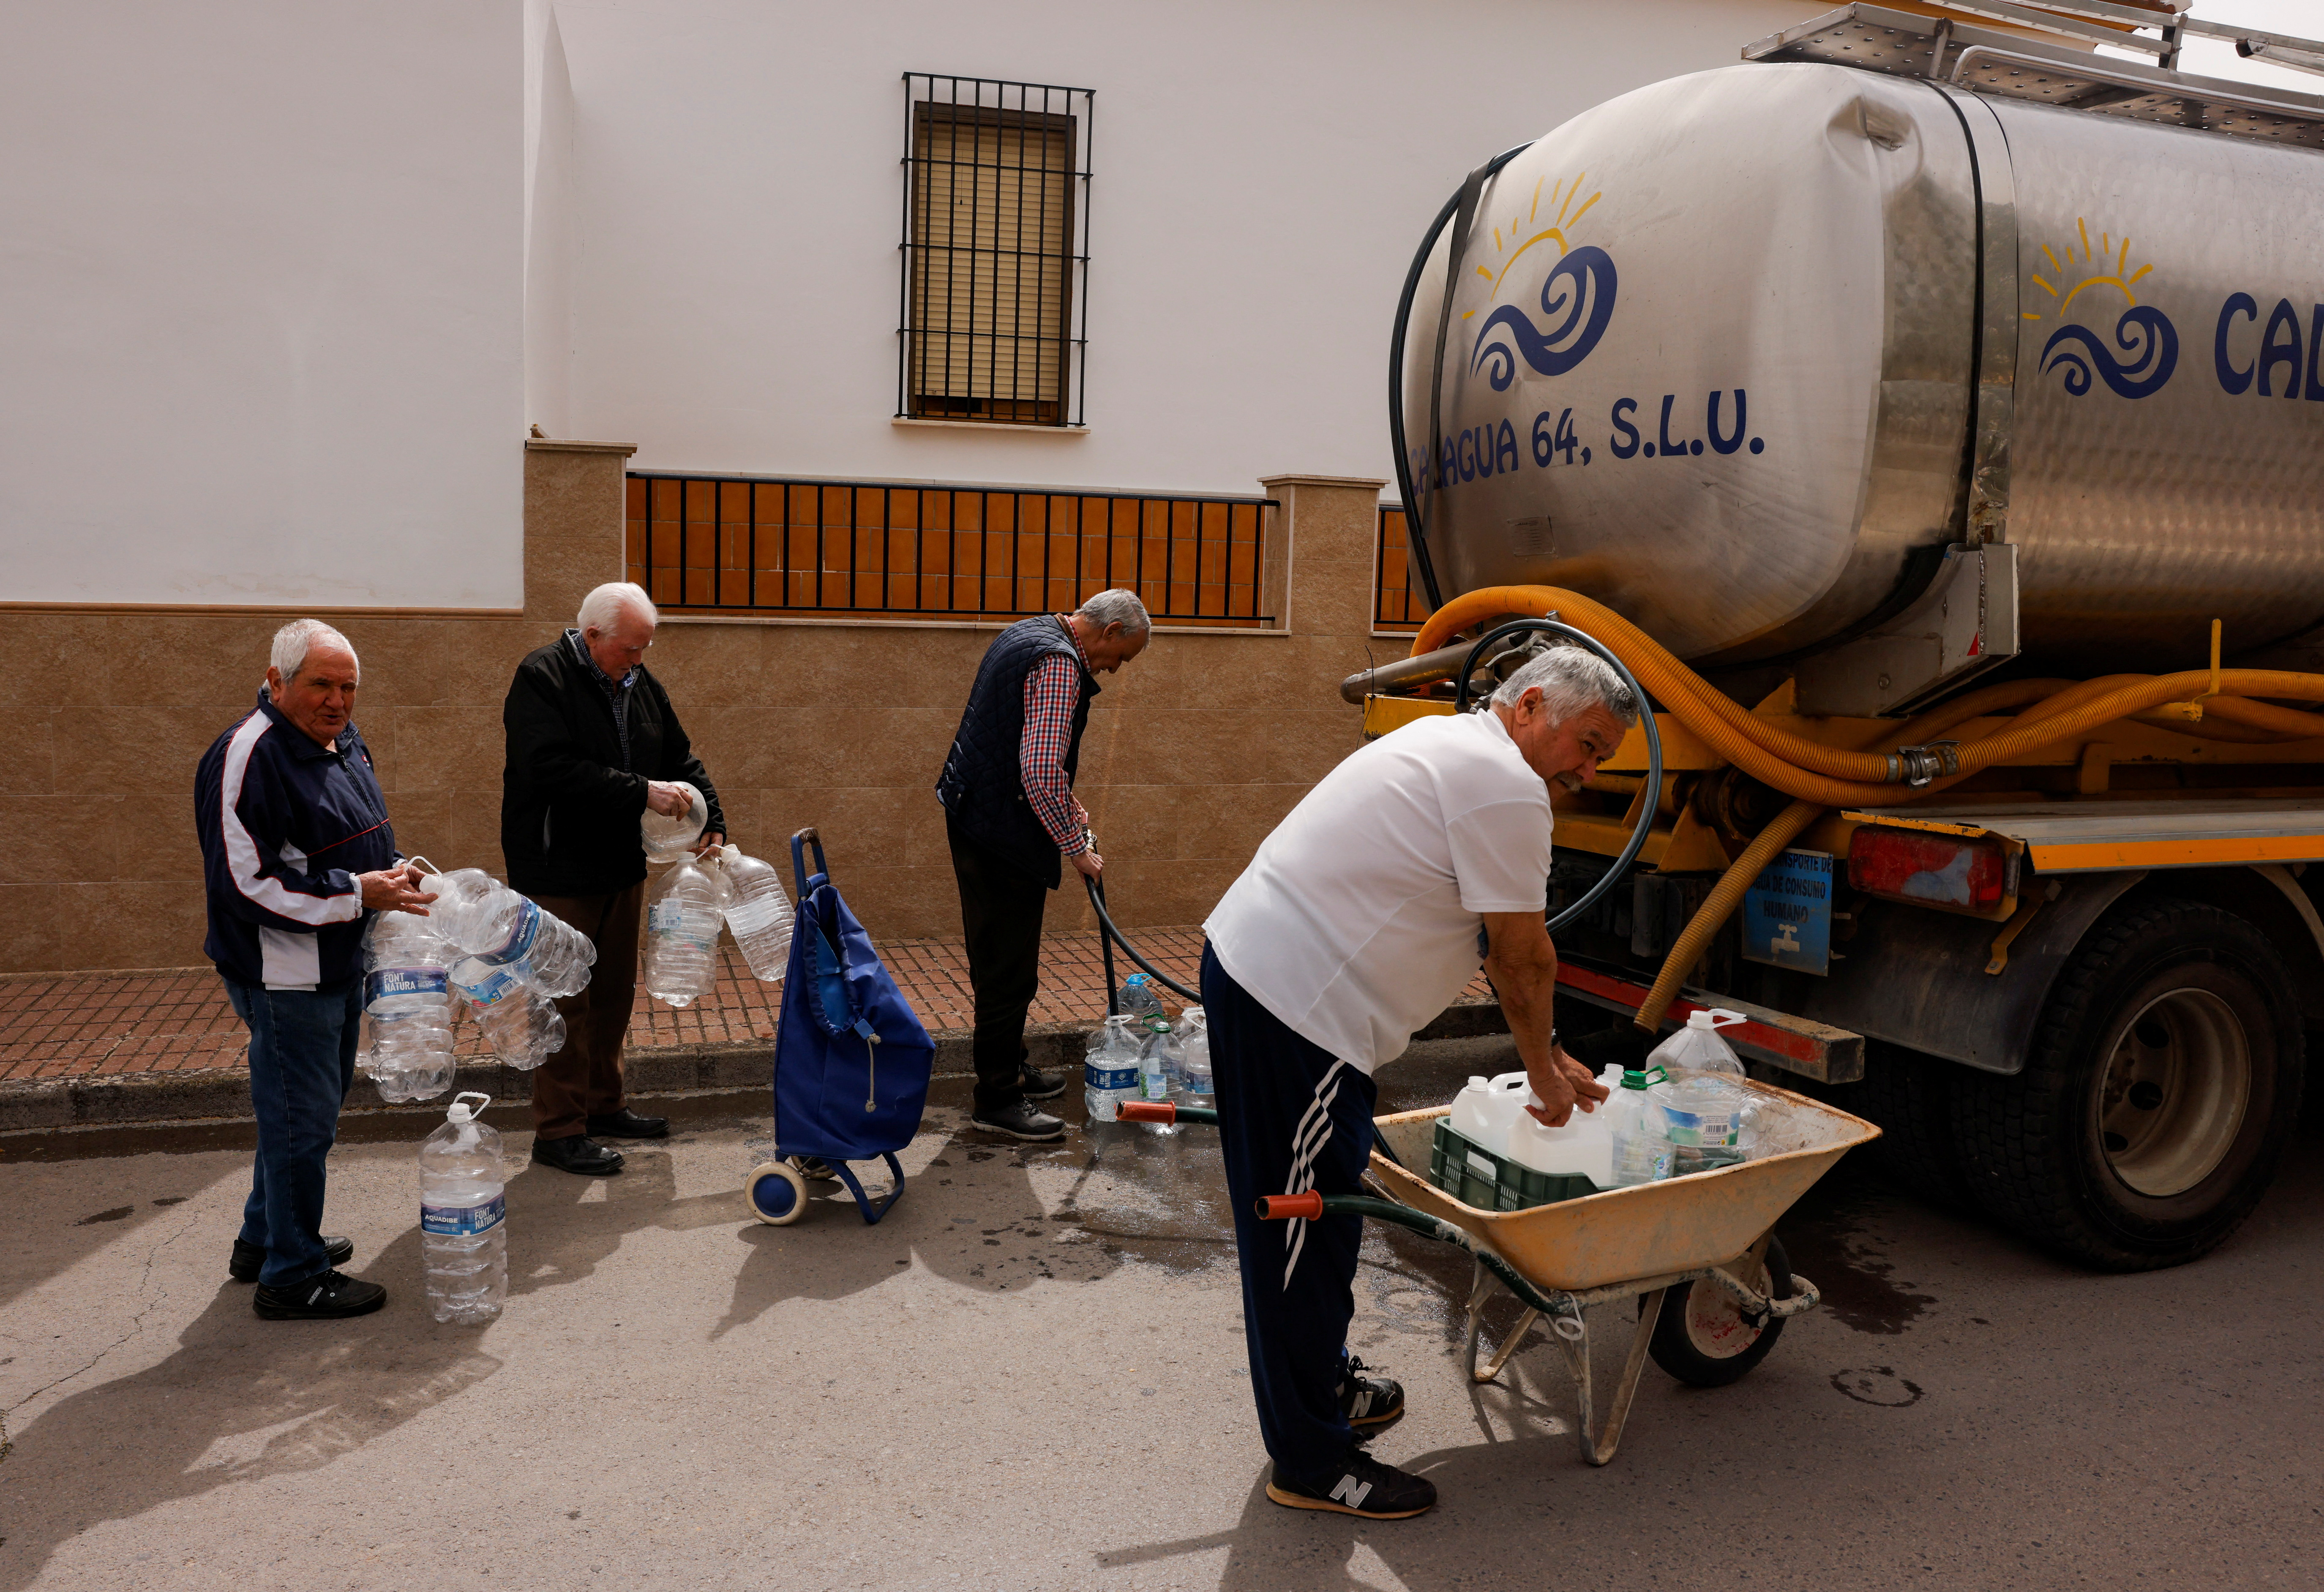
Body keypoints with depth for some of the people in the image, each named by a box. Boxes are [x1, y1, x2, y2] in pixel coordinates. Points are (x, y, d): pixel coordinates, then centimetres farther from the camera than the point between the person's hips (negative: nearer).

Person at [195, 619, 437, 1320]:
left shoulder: (341, 741, 9)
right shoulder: (247, 756, -20)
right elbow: (245, 883, -23)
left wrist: (393, 872, 4)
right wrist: (356, 893, -24)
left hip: (339, 963, 10)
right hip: (285, 973, -10)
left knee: (305, 1107, 21)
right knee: (301, 1118, -1)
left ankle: (264, 1239, 38)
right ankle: (292, 1276, 13)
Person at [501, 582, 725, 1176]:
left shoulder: (639, 681, 8)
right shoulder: (543, 678, -14)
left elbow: (679, 758, 11)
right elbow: (554, 770, -26)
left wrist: (711, 821, -2)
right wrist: (643, 792, -27)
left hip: (621, 868, 8)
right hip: (559, 874, -8)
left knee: (614, 994, 16)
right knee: (566, 1001, -3)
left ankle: (604, 1105, 30)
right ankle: (559, 1131, 7)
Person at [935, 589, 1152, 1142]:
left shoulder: (1027, 635, 14)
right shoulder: (1059, 663, -19)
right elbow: (1041, 772, -27)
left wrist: (1065, 801, 21)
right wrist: (1076, 848, -17)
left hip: (974, 817, 11)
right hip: (1003, 835, -11)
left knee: (1001, 960, 20)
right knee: (1008, 969, -2)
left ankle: (1007, 1068, 34)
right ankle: (997, 1099, 7)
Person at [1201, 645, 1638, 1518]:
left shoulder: (1452, 745, 20)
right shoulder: (1507, 789, -14)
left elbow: (1501, 944, 22)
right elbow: (1524, 958, -7)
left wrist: (1548, 1056, 24)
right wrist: (1544, 1069, 9)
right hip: (1294, 1005, -11)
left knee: (1314, 1214, 22)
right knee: (1306, 1230, -1)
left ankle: (1321, 1381, 38)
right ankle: (1312, 1464, 11)